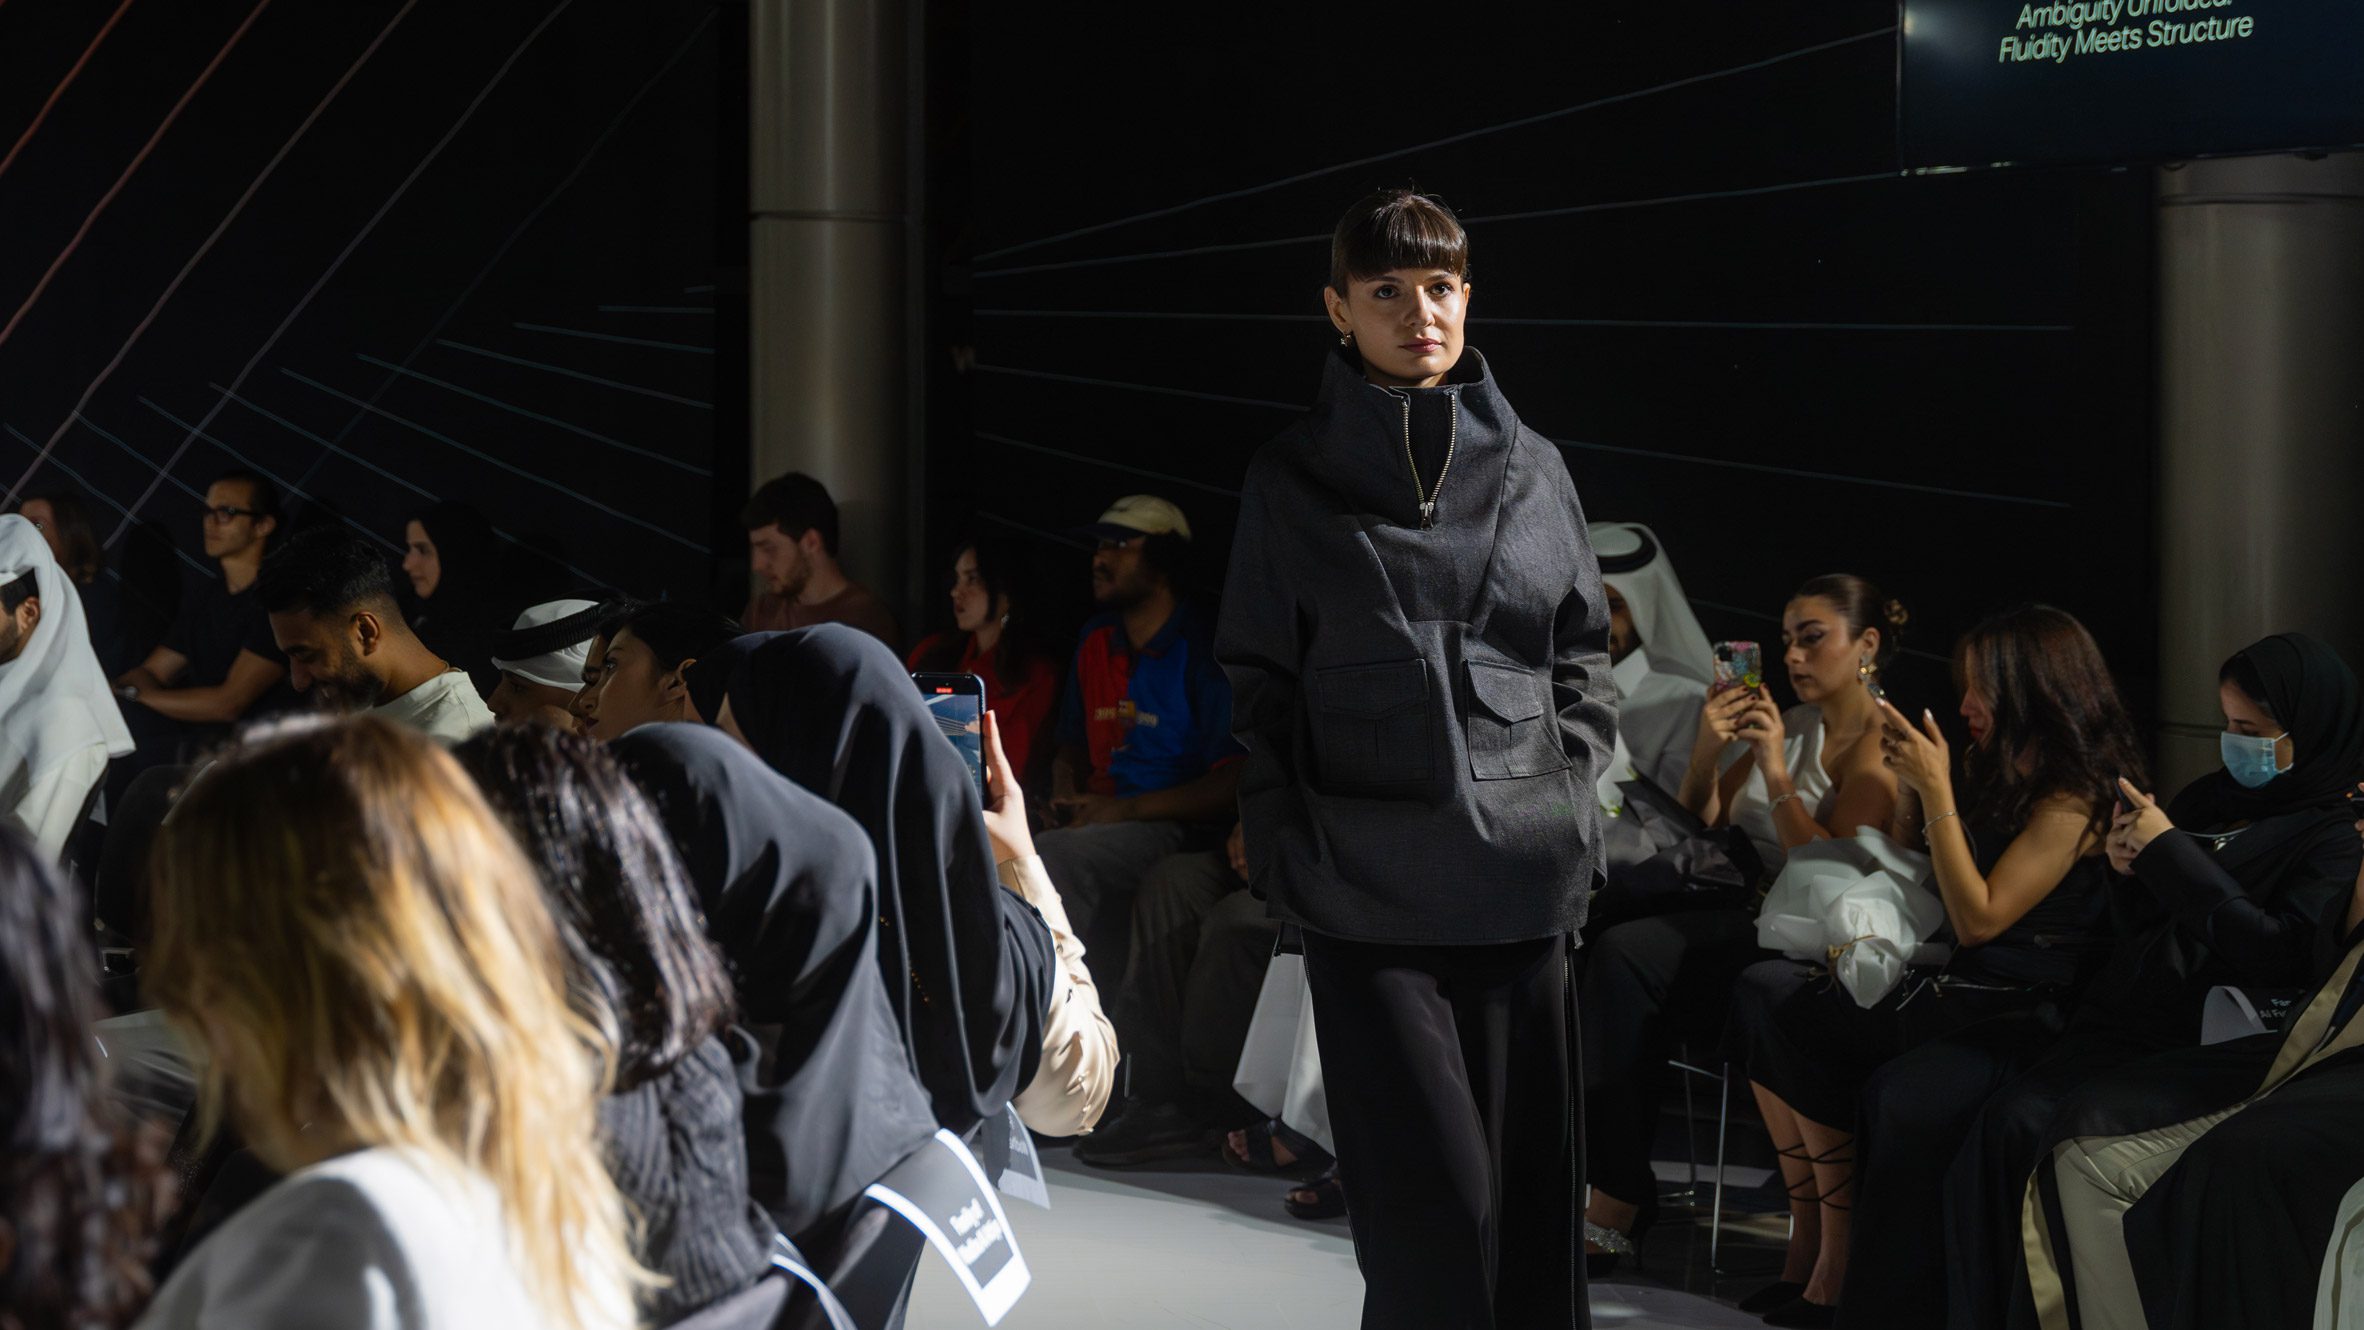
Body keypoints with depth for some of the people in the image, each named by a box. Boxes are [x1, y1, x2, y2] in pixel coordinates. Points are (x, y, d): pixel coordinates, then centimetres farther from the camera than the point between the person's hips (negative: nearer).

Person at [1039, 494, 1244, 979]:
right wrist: (1067, 797, 4)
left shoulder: (1202, 649, -6)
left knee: (1053, 854, -31)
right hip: (1101, 820, 7)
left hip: (1177, 829, -7)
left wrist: (1127, 808, -15)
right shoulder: (1097, 641, 17)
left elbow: (1235, 783, -11)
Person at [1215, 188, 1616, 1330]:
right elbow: (1259, 687, 6)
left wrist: (1563, 808, 4)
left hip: (1525, 885, 2)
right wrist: (1288, 854, -3)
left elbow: (1584, 660, 15)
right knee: (1432, 1198, -9)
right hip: (1369, 892, -2)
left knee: (1527, 1190, 4)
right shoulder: (1294, 481, 5)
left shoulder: (1532, 470, 10)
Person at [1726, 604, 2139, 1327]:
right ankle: (1813, 1245, -10)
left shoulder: (2072, 800, -11)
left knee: (1785, 1009, -18)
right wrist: (1907, 780, 13)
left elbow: (1979, 918, -18)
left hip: (2009, 1015, -10)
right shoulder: (2005, 776, 17)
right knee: (1765, 988, -7)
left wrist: (1937, 790, -17)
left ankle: (1836, 1257, -8)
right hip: (1961, 990, 10)